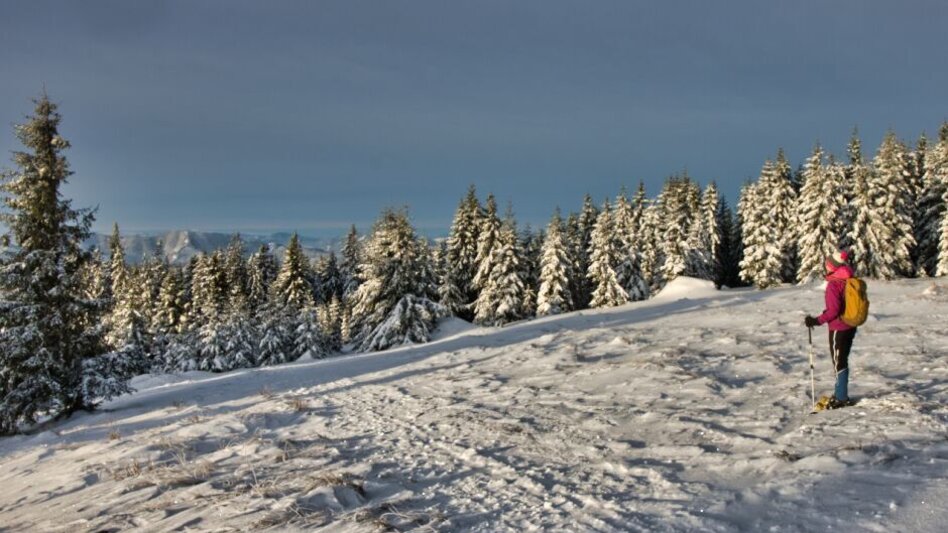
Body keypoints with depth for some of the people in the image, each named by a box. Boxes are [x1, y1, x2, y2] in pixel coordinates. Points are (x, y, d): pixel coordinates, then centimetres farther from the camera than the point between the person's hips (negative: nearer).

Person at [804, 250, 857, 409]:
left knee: (839, 363, 1)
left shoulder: (834, 284, -19)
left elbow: (834, 310, -25)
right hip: (850, 327, 8)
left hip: (838, 329, -8)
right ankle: (840, 394, 27)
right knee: (842, 361, 17)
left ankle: (842, 398, 7)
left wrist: (817, 321, -20)